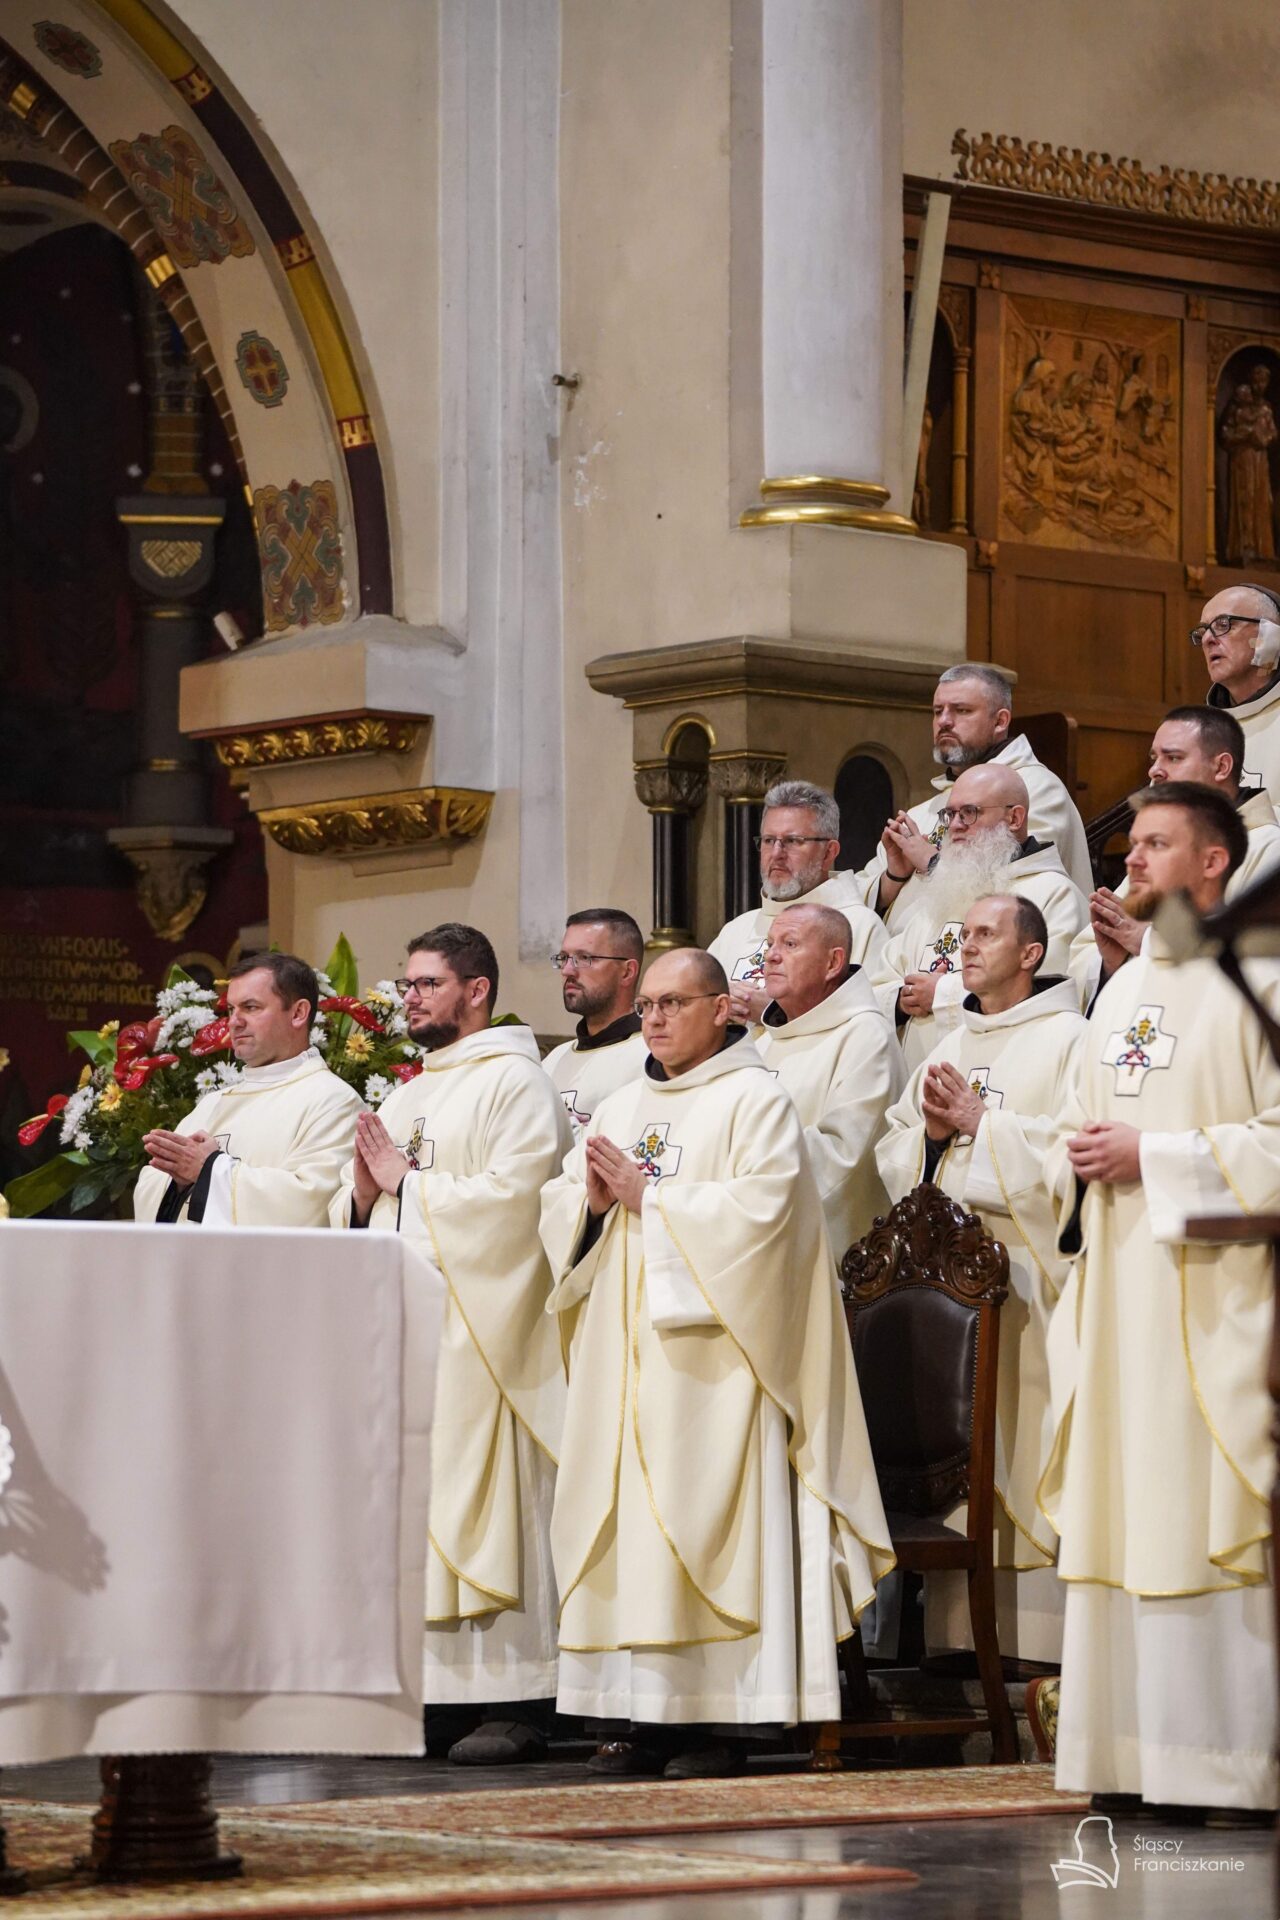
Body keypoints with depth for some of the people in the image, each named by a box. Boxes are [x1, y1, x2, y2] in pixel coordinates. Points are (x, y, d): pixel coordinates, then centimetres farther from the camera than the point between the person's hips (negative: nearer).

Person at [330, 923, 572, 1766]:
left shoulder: (517, 1083, -3)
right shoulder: (403, 1099, 22)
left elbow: (512, 1194, -16)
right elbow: (350, 1215, 21)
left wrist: (408, 1182, -9)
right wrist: (364, 1186, -1)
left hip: (475, 1325, -8)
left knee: (484, 1501, -9)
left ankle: (516, 1703, -8)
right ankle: (423, 1693, 5)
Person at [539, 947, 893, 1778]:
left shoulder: (757, 1101, -2)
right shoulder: (621, 1108, 19)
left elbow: (757, 1209, -16)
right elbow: (557, 1209, 17)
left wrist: (649, 1196, -12)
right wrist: (592, 1198, -5)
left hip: (711, 1358, -7)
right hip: (625, 1354, 7)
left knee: (705, 1517, -10)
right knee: (627, 1520, 2)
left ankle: (720, 1717, -8)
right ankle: (647, 1714, 4)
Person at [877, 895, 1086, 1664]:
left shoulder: (1067, 1039, 0)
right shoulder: (950, 1047, 22)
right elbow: (893, 1154, 19)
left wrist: (979, 1122, -11)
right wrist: (931, 1129, -1)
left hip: (1023, 1275, -7)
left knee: (1023, 1449, -10)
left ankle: (1038, 1640, -9)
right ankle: (957, 1629, 6)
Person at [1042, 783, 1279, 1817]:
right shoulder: (1120, 992, 18)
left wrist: (1153, 1157, -15)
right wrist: (1077, 1157, 3)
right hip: (1116, 1293, 8)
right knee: (1116, 1523, 6)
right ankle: (1126, 1746, 10)